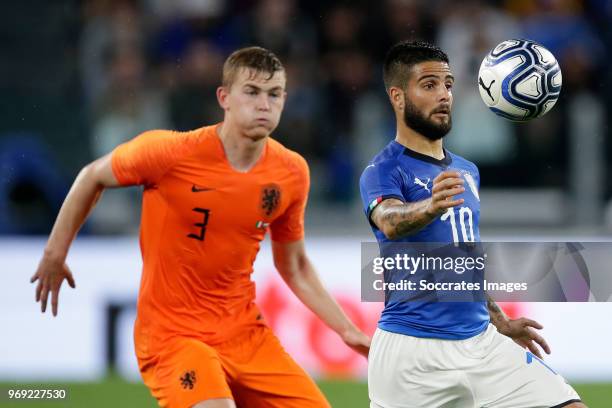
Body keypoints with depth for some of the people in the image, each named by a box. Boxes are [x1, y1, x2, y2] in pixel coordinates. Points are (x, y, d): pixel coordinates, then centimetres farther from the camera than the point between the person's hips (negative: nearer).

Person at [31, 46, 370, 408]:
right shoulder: (170, 152, -16)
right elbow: (93, 178, 3)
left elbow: (294, 266, 14)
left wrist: (347, 330, 9)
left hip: (245, 333, 6)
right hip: (171, 334, -6)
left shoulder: (292, 172, -2)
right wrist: (55, 254, 7)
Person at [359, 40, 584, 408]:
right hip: (413, 350, -6)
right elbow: (390, 221, -29)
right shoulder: (384, 171, -8)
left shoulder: (467, 172, 15)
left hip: (481, 340, 6)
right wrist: (430, 206, -49)